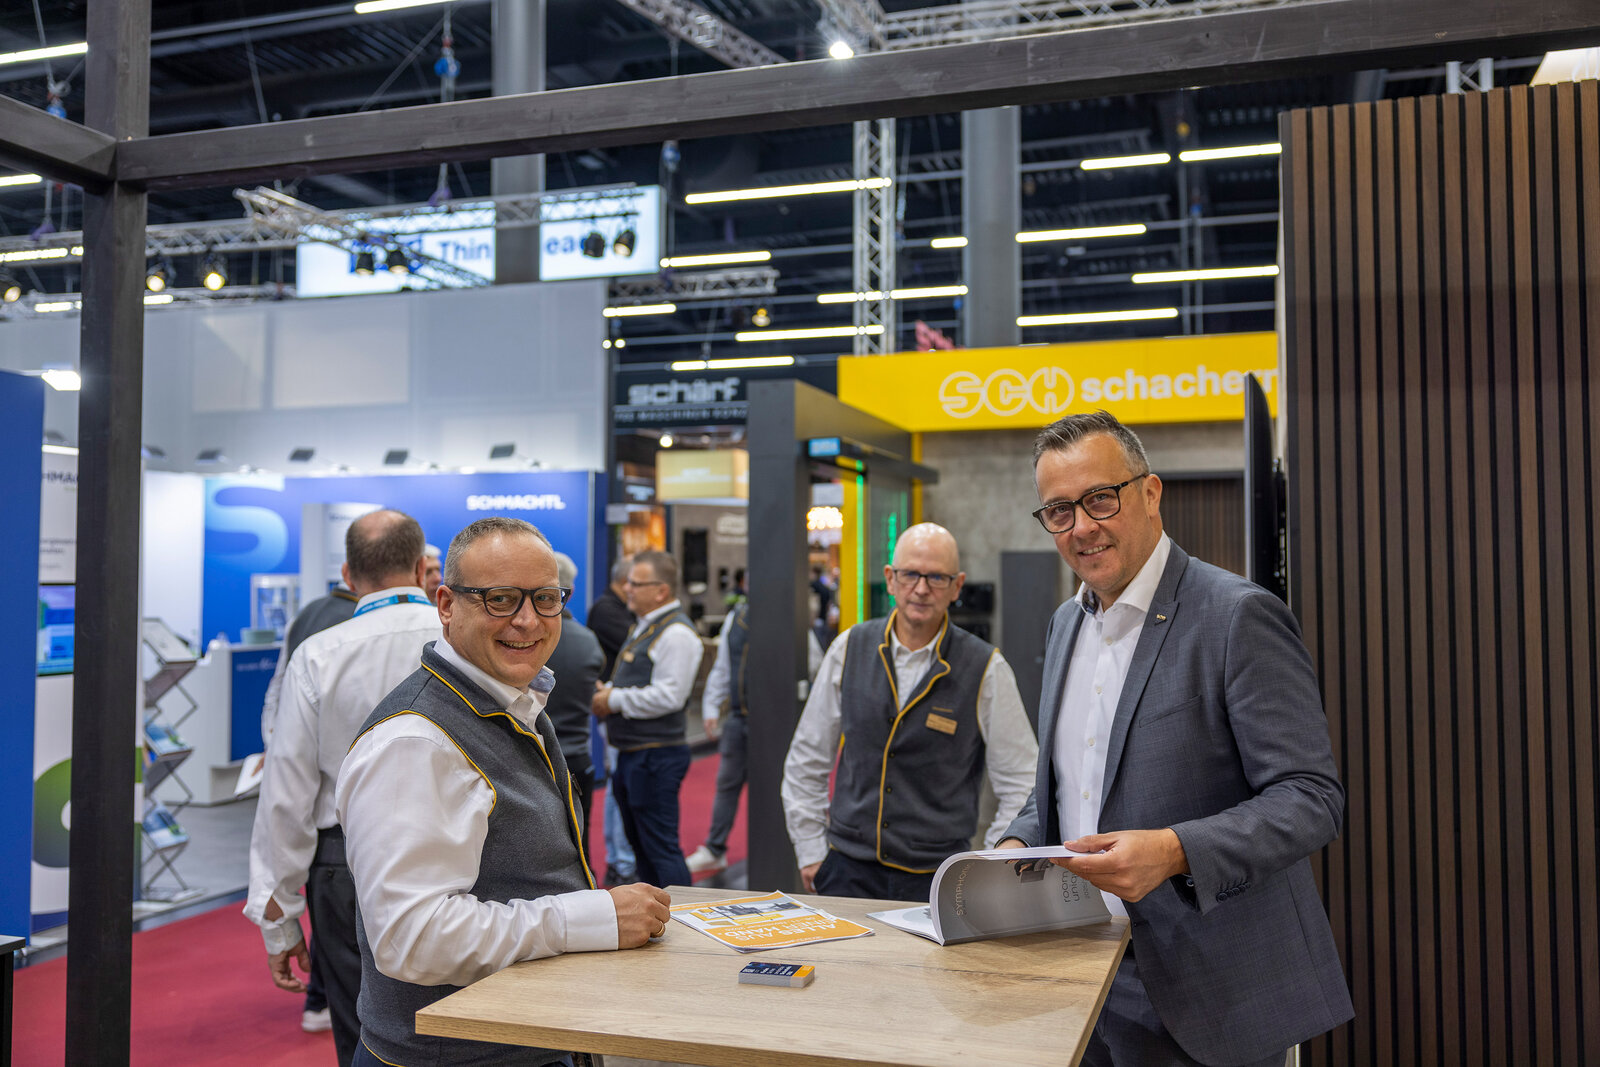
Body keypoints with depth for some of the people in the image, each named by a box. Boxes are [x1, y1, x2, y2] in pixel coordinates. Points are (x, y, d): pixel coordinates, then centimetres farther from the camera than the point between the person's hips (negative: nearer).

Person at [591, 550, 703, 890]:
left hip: (657, 756, -11)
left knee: (661, 848, -6)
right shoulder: (644, 626, 16)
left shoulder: (675, 633, -16)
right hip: (633, 753, 11)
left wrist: (614, 700, -16)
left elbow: (668, 696, -24)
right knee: (640, 844, 18)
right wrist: (607, 692, 6)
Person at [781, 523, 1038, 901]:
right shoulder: (849, 650, 1)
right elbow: (806, 760, 10)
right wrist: (810, 851, 7)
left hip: (937, 877, -2)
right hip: (849, 869, 2)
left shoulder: (986, 669, -7)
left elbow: (1022, 786, -2)